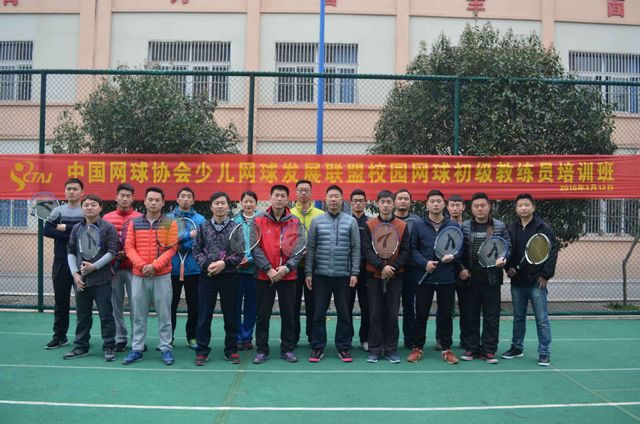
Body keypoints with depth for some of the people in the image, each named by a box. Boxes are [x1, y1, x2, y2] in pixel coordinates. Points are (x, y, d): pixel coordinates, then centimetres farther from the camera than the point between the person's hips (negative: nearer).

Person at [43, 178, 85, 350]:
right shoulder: (58, 211, 9)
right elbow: (47, 231, -6)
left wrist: (65, 228, -12)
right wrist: (73, 235, -15)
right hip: (61, 261, 3)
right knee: (60, 300, 9)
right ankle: (60, 336, 19)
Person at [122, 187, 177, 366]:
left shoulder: (170, 223, 1)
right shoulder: (134, 223, 7)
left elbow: (171, 249, -6)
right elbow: (129, 247, 2)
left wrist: (155, 266, -16)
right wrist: (142, 265, -12)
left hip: (162, 275, -2)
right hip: (139, 275, 2)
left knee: (164, 314, 3)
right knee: (139, 314, 8)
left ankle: (165, 348, 11)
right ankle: (137, 349, 16)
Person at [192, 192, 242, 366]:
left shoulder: (236, 227, 2)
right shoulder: (203, 227, 5)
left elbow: (241, 252, -1)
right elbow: (196, 250, 4)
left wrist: (224, 263, -13)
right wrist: (207, 265, -12)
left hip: (229, 276, 0)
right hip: (207, 276, 1)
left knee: (230, 315, 7)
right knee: (204, 315, 4)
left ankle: (231, 350, 19)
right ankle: (202, 351, 16)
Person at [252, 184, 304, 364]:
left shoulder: (295, 222, 3)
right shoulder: (259, 220, 0)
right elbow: (255, 248, -5)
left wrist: (286, 267, -13)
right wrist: (268, 269, -14)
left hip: (288, 276, 1)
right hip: (264, 276, -1)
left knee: (288, 314, 8)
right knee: (263, 315, 6)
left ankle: (287, 349, 21)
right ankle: (261, 350, 17)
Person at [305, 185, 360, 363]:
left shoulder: (351, 221, 3)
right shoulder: (317, 221, 4)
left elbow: (355, 249, 2)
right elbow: (310, 248, 4)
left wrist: (354, 273, -4)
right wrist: (308, 273, -1)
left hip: (343, 275, 0)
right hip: (320, 275, 0)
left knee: (344, 313, 6)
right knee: (319, 313, 5)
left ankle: (343, 347, 19)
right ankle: (318, 347, 16)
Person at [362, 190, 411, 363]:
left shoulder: (402, 226, 3)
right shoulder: (369, 225, 1)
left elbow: (406, 252, 0)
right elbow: (367, 250, -6)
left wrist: (393, 268, -13)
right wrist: (382, 266, -18)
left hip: (395, 277, 1)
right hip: (374, 276, 0)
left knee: (392, 314, 6)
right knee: (375, 314, 5)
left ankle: (391, 350, 16)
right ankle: (375, 350, 14)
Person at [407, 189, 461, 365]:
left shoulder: (453, 226, 6)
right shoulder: (418, 225, 3)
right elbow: (413, 249, 1)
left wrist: (452, 257, -13)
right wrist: (425, 263, -14)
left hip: (447, 278, 1)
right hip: (425, 277, 0)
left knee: (446, 314, 8)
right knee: (421, 314, 6)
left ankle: (447, 349, 19)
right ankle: (418, 348, 18)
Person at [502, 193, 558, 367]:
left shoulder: (544, 227, -6)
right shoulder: (511, 229, 7)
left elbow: (553, 251, -8)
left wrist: (545, 275, -11)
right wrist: (508, 267, -2)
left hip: (537, 281, -4)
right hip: (517, 281, 4)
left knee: (542, 318, 0)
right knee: (518, 317, 15)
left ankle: (544, 353, 9)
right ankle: (517, 347, 27)